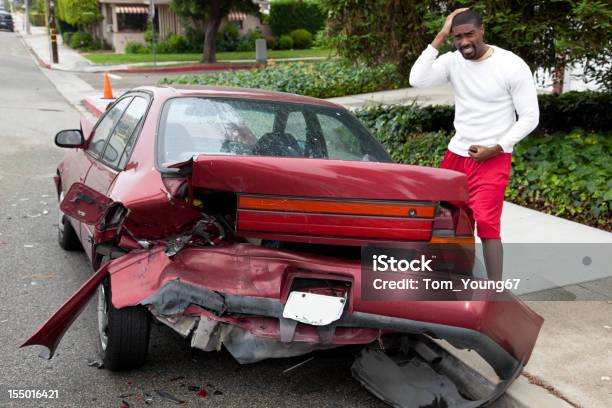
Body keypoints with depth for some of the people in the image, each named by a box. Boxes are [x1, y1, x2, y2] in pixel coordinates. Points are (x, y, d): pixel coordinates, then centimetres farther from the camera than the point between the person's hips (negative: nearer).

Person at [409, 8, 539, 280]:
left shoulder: (512, 65, -11)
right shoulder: (452, 61, -1)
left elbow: (530, 117, -8)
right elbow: (417, 80, -19)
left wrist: (496, 148, -15)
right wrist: (440, 37, -18)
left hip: (493, 159, -5)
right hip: (456, 154, 5)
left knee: (486, 223, -15)